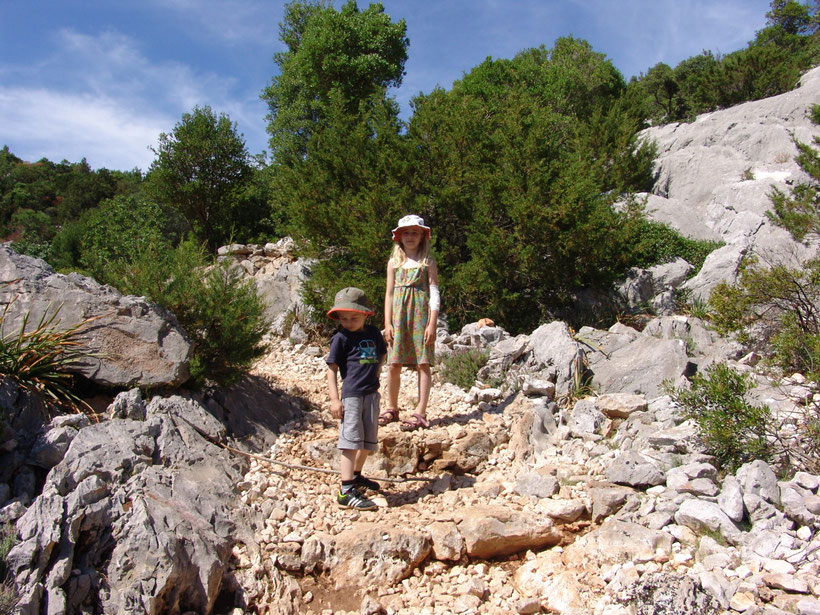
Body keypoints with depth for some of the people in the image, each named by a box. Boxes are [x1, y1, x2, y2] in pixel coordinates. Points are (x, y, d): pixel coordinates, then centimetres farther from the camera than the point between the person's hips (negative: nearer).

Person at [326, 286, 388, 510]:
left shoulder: (373, 333, 9)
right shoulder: (341, 338, -6)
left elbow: (381, 354, 27)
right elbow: (332, 369, -8)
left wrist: (375, 372, 10)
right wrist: (335, 399, -14)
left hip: (372, 393, 7)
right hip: (351, 394, -6)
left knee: (369, 440, 17)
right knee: (351, 440, -10)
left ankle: (356, 476, 38)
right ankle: (346, 492, -9)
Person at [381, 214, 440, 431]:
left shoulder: (427, 262, 5)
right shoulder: (394, 262, 12)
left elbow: (434, 293, -1)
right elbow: (389, 294, 12)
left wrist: (432, 323, -9)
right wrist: (387, 323, 4)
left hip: (421, 314, -2)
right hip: (399, 315, 2)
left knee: (423, 363, -3)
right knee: (393, 364, 1)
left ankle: (420, 413, 1)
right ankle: (392, 409, 17)